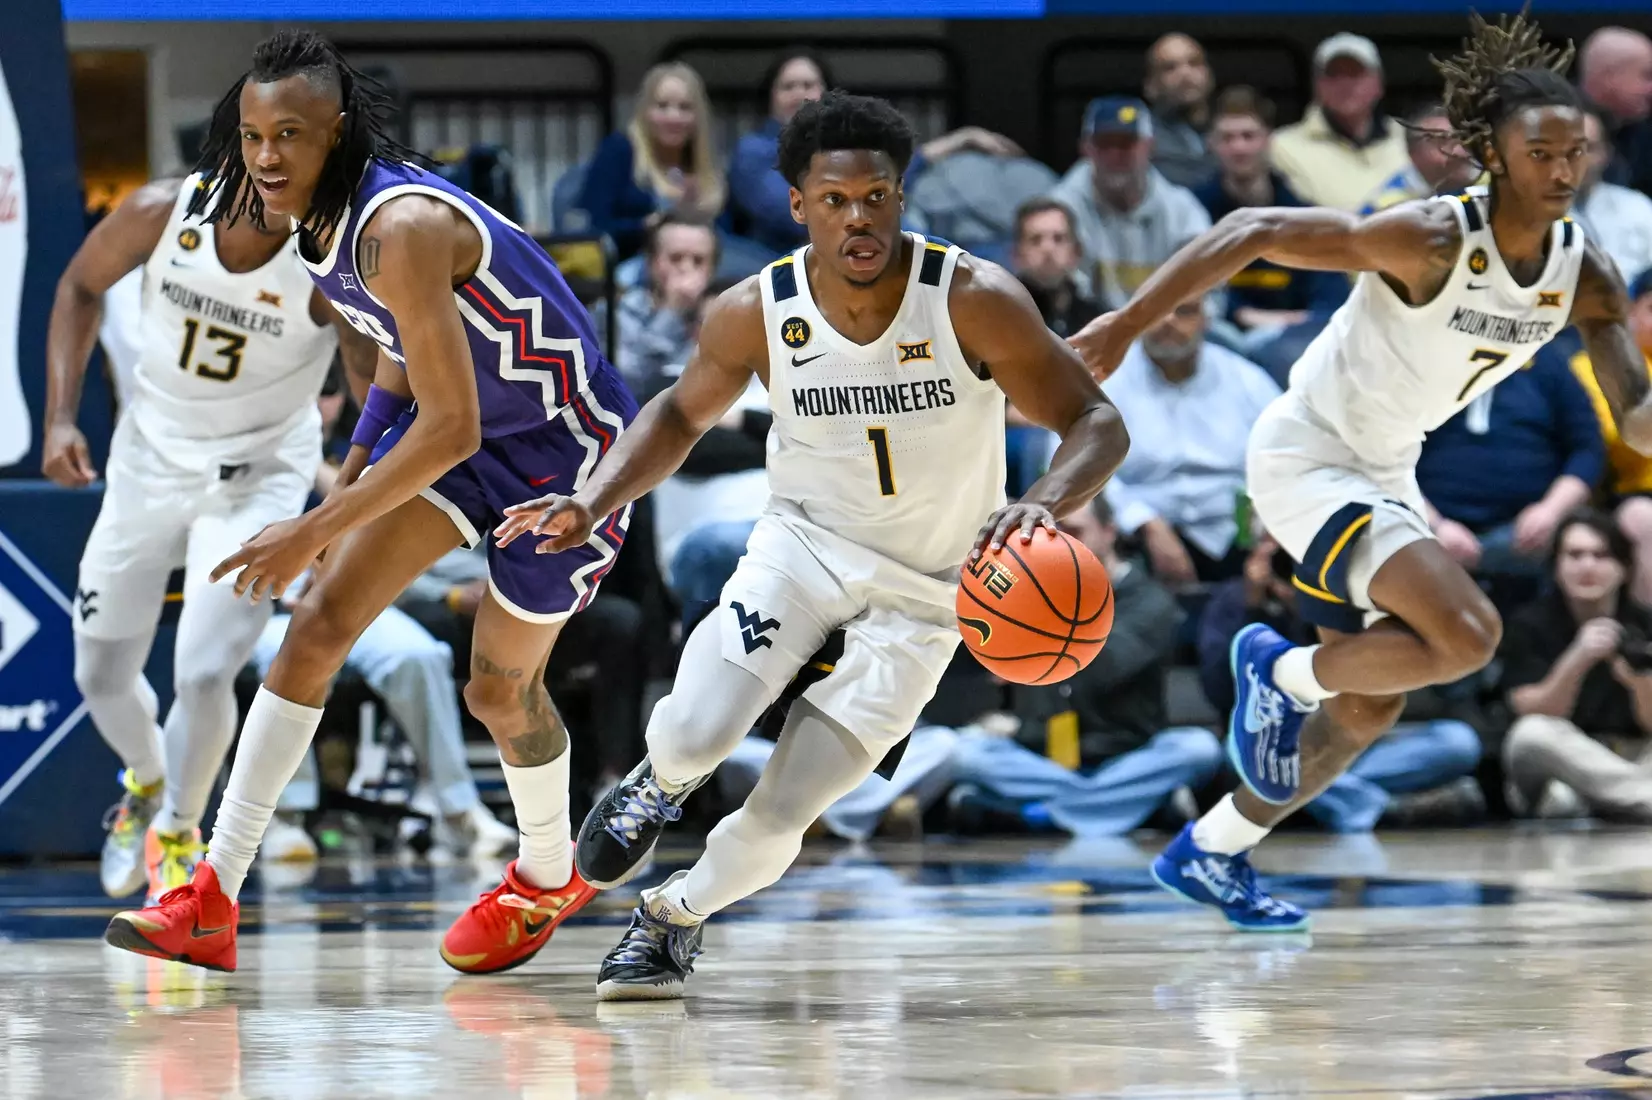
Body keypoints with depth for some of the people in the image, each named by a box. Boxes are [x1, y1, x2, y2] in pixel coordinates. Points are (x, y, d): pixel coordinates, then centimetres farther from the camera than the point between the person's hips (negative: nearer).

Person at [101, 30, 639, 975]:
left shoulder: (401, 228, -33)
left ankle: (548, 878, 38)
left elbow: (449, 430, -34)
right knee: (320, 623, -5)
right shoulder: (323, 216, -5)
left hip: (567, 445, -8)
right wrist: (350, 480, 13)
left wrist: (316, 532, -29)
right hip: (463, 415, 8)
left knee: (500, 687, 6)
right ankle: (214, 902, -7)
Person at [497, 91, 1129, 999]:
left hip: (922, 594, -1)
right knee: (696, 733, -23)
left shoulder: (975, 301, -21)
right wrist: (591, 503, -9)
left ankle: (674, 917, 25)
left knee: (779, 817, -8)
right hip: (805, 543, 1)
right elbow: (682, 413, 7)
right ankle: (659, 784, 16)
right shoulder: (757, 313, -13)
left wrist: (1039, 506, -39)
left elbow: (1097, 424, -18)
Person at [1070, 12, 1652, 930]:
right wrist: (1126, 327, -30)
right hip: (1307, 460, -8)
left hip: (1385, 473, 8)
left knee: (1371, 709, 16)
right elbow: (1252, 233, -27)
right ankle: (1283, 672, 0)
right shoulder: (1432, 239, -28)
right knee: (1466, 633, -25)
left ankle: (1211, 852, 33)